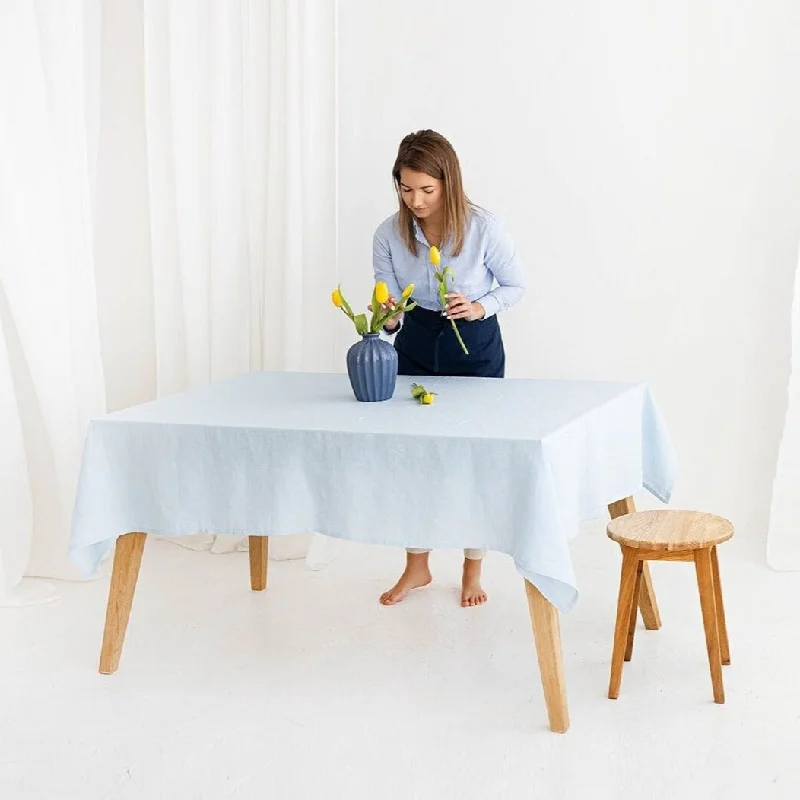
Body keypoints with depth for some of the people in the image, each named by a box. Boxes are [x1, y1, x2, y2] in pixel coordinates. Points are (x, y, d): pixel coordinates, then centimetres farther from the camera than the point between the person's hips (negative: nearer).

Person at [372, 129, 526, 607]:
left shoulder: (483, 229, -19)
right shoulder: (389, 235, -12)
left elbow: (515, 285, -5)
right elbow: (390, 306, -6)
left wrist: (480, 307, -23)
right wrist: (387, 316, -29)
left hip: (475, 346, -3)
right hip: (416, 344, 3)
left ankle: (473, 571, 22)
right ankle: (417, 567, 24)